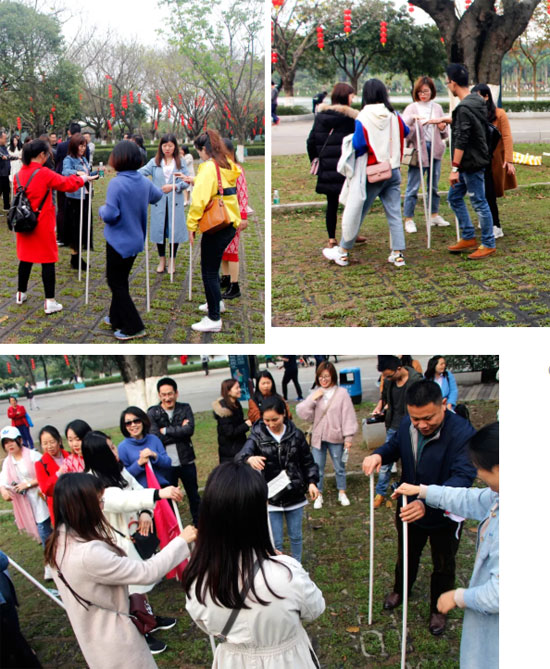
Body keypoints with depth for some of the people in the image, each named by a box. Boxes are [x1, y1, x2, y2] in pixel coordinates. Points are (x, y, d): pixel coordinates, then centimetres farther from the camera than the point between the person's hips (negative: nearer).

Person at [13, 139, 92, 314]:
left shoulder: (19, 175, 3)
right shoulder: (44, 173, -15)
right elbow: (67, 184, -8)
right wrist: (82, 178, 9)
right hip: (42, 225, -6)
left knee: (25, 258, 18)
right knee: (48, 260, 0)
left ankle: (21, 294, 29)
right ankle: (50, 302, 1)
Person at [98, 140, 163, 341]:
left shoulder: (116, 184, -22)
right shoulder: (144, 182, -1)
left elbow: (110, 215, -26)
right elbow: (157, 195, 20)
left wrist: (102, 209, -5)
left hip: (119, 241, -7)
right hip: (136, 239, 7)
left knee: (116, 283, 5)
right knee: (121, 280, 22)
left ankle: (133, 328, 5)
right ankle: (117, 318, 35)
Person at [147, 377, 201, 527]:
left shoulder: (185, 408, 0)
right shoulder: (152, 413, -5)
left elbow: (190, 429, -16)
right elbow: (155, 437, -18)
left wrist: (166, 430, -16)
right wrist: (179, 430, -17)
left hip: (186, 462, 2)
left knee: (194, 496, 17)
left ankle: (199, 524, 34)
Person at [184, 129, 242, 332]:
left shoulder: (209, 167, -15)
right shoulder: (228, 165, 11)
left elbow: (199, 199, -21)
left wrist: (192, 225, -14)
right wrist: (196, 180, 29)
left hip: (216, 226, -9)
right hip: (231, 223, 9)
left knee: (209, 271, -2)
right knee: (213, 266, 25)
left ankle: (214, 319, 2)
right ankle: (216, 302, 42)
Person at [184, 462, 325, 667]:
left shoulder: (197, 578, -25)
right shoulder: (286, 573, -35)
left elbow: (207, 626, -3)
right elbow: (314, 610, -12)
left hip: (231, 660, 2)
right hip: (285, 661, -2)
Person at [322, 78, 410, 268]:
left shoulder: (363, 119, -14)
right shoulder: (394, 116, 0)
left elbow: (358, 146, -19)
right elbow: (405, 132, 18)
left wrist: (348, 146, 1)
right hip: (393, 172, 4)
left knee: (357, 212, 7)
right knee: (394, 215, 8)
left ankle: (342, 253, 16)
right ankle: (398, 255, 8)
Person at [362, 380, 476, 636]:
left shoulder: (462, 433, -34)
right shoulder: (407, 424, -15)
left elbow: (463, 476, -41)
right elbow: (395, 444, 5)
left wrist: (428, 502, -55)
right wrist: (379, 454, -19)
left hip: (445, 516, -4)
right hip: (409, 508, 4)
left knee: (443, 566, 22)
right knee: (406, 556, 29)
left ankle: (438, 610, 48)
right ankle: (400, 590, 59)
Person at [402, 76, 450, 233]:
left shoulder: (437, 108, 12)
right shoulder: (411, 109, 0)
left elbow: (444, 135, 17)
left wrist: (443, 129, -5)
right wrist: (412, 119, -30)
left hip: (435, 150, 4)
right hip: (418, 150, -4)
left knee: (434, 185, 14)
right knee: (413, 187, -5)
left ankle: (434, 215, 25)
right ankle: (408, 219, 0)